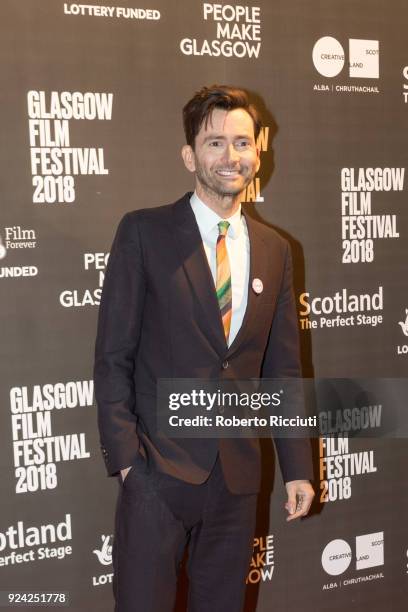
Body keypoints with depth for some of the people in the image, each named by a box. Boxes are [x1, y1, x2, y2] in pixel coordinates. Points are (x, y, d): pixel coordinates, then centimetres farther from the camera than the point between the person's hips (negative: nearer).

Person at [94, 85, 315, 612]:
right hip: (160, 468, -4)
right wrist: (124, 456, -12)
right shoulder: (144, 232, -6)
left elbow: (282, 367, 10)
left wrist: (296, 467, 7)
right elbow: (113, 356, -6)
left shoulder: (275, 250, 7)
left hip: (239, 472, 4)